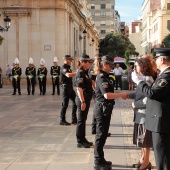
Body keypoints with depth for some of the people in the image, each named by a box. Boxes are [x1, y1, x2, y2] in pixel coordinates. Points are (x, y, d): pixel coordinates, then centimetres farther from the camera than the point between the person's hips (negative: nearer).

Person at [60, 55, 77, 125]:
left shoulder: (68, 67, 16)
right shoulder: (63, 67, -14)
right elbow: (68, 75, -32)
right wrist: (76, 72, -30)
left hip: (70, 87, 10)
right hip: (66, 87, -10)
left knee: (75, 102, 10)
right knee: (65, 104, -3)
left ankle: (74, 119, 17)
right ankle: (62, 120, 7)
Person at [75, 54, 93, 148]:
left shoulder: (85, 73, 12)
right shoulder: (80, 73, -16)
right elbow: (79, 89, -21)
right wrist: (82, 102, -24)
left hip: (86, 99, 9)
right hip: (82, 99, -9)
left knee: (83, 119, 15)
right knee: (81, 120, -1)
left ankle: (83, 139, 25)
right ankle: (80, 141, 7)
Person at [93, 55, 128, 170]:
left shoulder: (104, 76, 14)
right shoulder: (101, 77, -18)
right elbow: (107, 95, -29)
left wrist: (120, 95, 9)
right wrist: (122, 94, -22)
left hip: (105, 108, 10)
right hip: (102, 109, -10)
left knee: (102, 134, 16)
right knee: (101, 135, -2)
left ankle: (100, 160, 26)